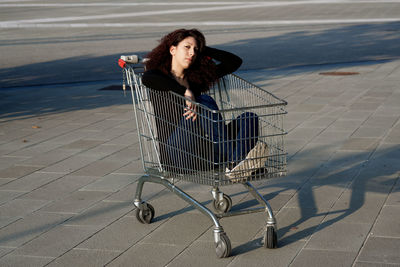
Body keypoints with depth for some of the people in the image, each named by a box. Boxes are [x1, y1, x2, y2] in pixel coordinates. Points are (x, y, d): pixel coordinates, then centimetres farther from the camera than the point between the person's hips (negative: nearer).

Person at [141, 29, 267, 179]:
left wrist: (204, 50, 20)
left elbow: (235, 62, 26)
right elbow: (146, 78, -24)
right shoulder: (160, 75, 4)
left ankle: (235, 166, -45)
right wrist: (186, 92, -27)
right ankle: (234, 157, -38)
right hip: (175, 151, -6)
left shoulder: (196, 78, 22)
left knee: (249, 117, -15)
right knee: (205, 101, -27)